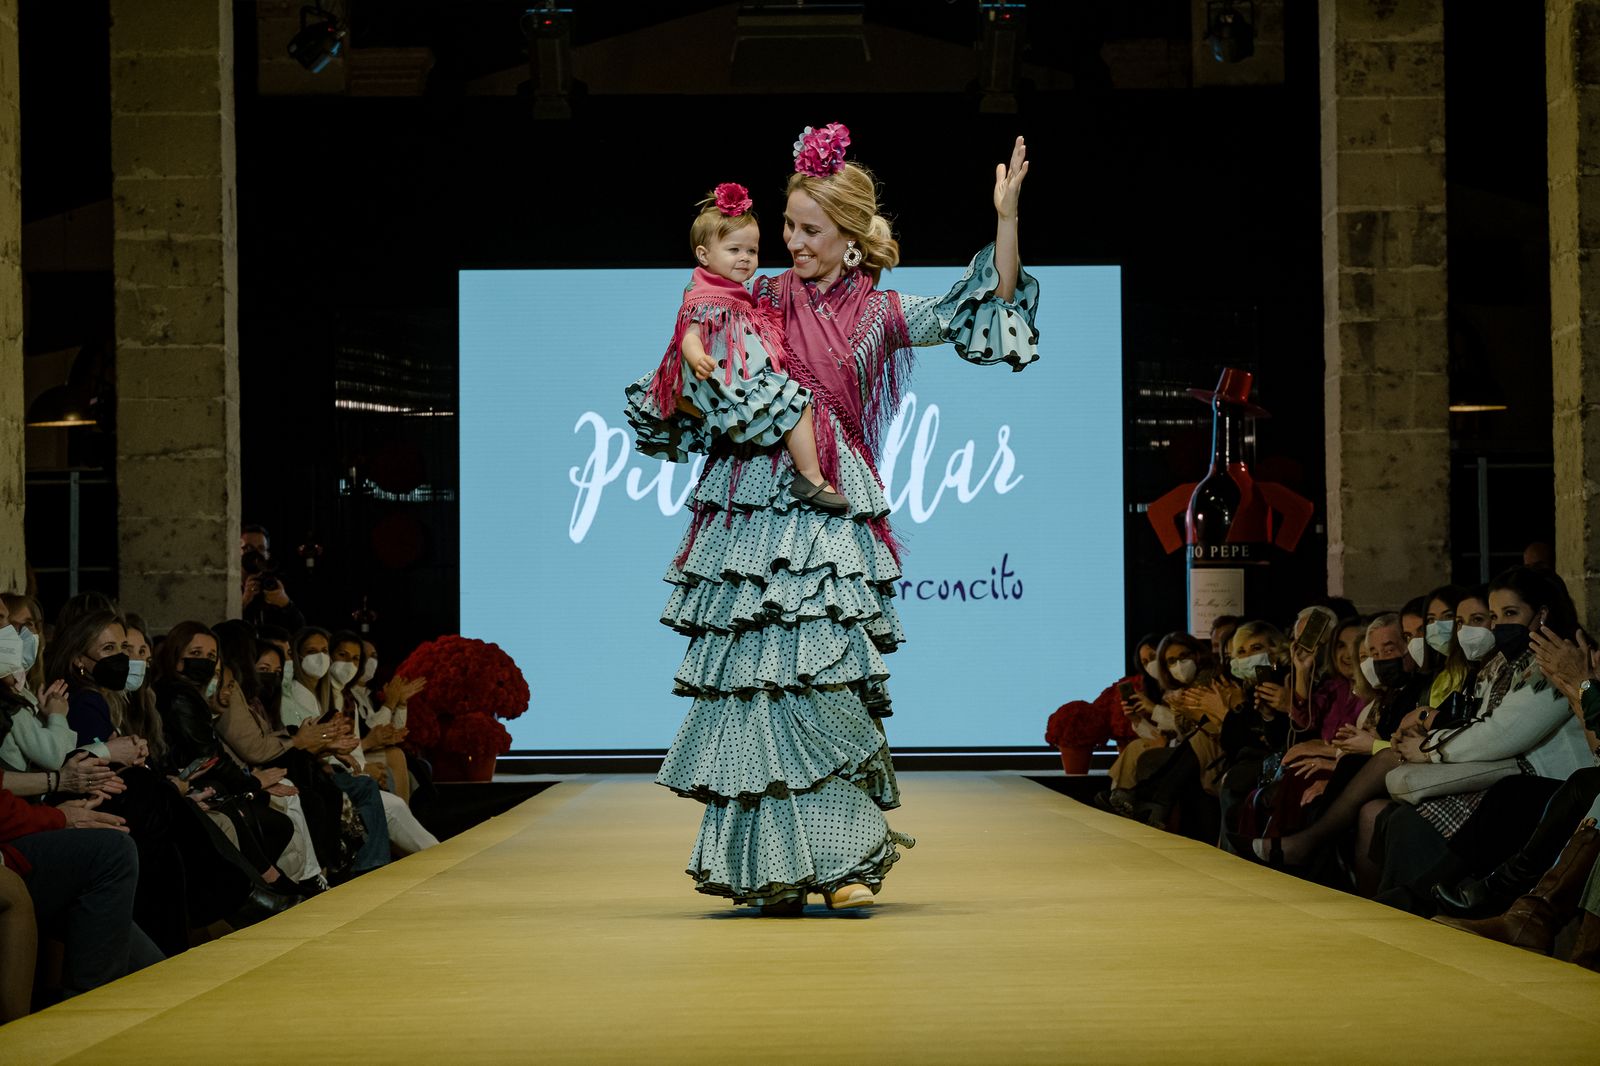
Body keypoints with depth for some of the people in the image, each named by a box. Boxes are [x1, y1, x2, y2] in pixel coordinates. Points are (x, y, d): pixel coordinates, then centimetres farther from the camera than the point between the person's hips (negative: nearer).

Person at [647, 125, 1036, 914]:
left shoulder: (881, 314, 7)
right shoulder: (764, 299, 12)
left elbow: (986, 310, 1)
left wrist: (1005, 218, -7)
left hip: (830, 517, -2)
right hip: (753, 507, 2)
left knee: (825, 679, -12)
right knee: (755, 678, -2)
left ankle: (844, 858, -3)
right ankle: (772, 867, 5)